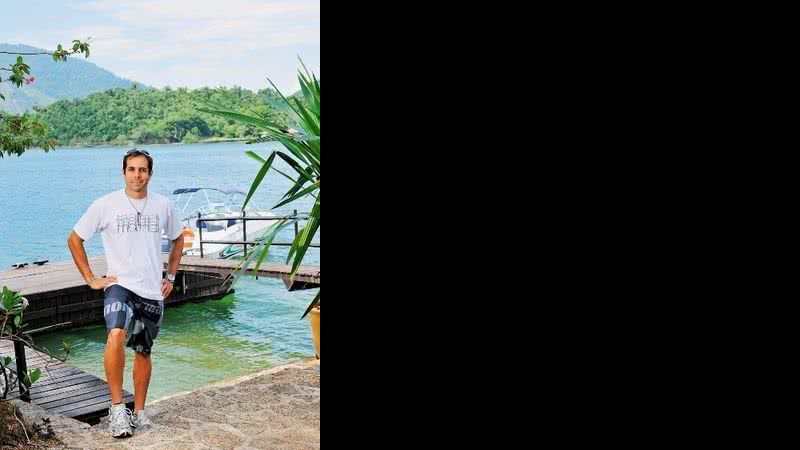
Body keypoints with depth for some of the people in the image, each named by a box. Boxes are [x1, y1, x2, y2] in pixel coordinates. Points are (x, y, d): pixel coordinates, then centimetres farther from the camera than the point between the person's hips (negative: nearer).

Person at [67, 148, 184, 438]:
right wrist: (90, 279, 0)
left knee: (143, 351, 12)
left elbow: (177, 239, 21)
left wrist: (171, 276, 14)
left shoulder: (164, 206, 4)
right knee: (116, 335, -29)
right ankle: (117, 407, -19)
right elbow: (74, 240, 5)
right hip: (120, 286, -3)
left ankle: (139, 411, 27)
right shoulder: (105, 205, -4)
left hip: (153, 291, 3)